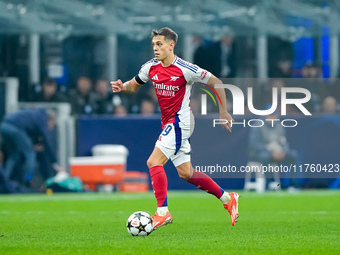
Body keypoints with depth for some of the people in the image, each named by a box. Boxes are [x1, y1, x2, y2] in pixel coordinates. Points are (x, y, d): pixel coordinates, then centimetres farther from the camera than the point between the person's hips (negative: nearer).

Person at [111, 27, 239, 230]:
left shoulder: (185, 69, -17)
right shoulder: (151, 67, 3)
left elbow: (216, 82, -8)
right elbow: (134, 86, 17)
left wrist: (223, 112, -6)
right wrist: (122, 87, -6)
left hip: (180, 121, -8)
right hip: (169, 122, 8)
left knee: (154, 162, -18)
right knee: (185, 173, 12)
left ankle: (162, 212, -13)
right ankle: (228, 199, 25)